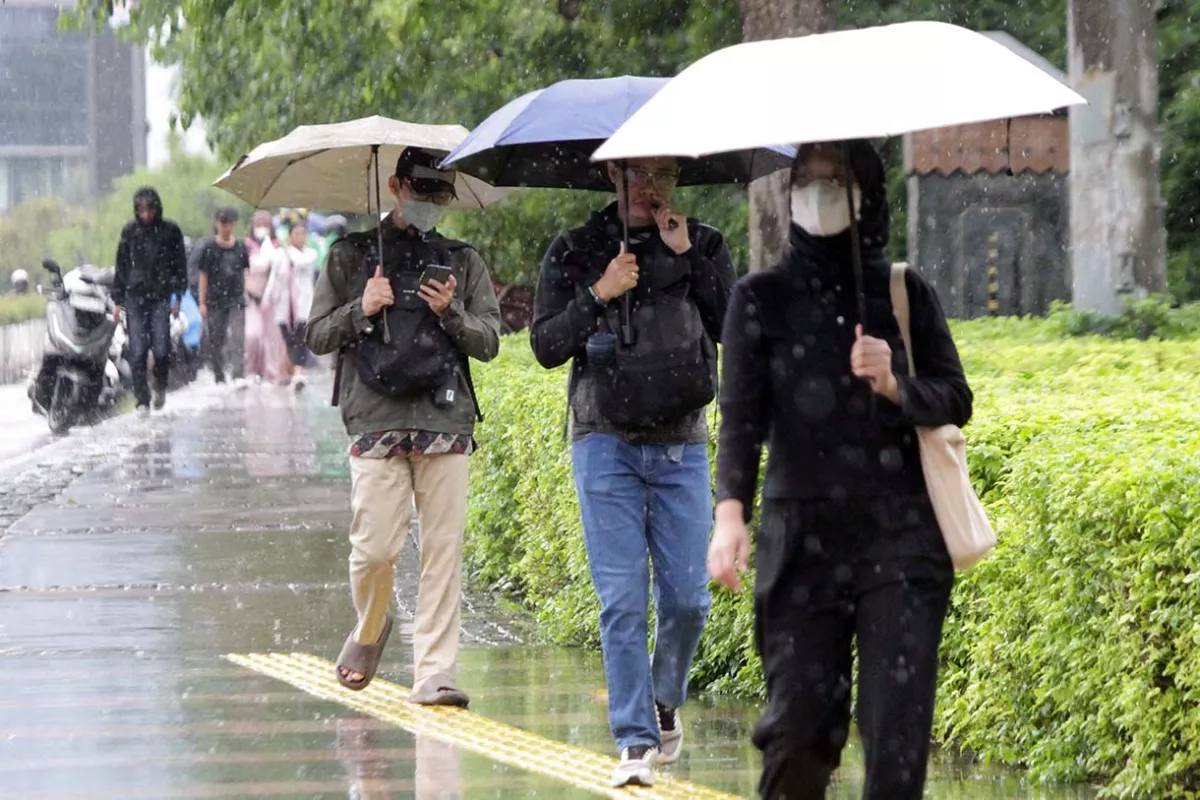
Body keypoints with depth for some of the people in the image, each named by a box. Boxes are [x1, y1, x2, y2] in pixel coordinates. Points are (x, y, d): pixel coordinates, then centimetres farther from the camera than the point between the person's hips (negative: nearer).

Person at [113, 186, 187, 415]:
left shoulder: (170, 231, 4)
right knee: (138, 351, -5)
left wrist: (178, 295, 1)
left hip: (161, 297, -1)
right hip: (135, 297, 1)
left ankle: (160, 386, 19)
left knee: (161, 349, -10)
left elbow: (180, 265, 8)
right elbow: (121, 266, 11)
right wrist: (118, 300, 8)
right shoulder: (130, 232, 8)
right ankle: (142, 400, 0)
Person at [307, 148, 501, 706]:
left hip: (446, 421, 1)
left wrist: (451, 313, -6)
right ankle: (369, 629, 24)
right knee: (375, 547, -7)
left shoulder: (464, 263, 15)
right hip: (376, 421, -1)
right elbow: (318, 336, 10)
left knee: (443, 550, -4)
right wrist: (362, 310, -7)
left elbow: (489, 341, 11)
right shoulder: (351, 257, 11)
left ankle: (435, 673, -3)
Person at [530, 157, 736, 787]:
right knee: (622, 599, -8)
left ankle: (665, 702, 27)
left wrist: (687, 258, -10)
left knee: (686, 598, 0)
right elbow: (546, 346, -1)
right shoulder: (573, 253, 3)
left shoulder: (704, 247, 6)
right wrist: (598, 296, -14)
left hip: (681, 447, 1)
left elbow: (734, 327, -4)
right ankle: (634, 742, -6)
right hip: (606, 444, -1)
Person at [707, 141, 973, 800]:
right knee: (797, 725, -4)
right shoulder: (761, 299, 8)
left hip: (900, 537, 0)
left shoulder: (906, 293, 10)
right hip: (802, 540, 0)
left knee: (897, 727, -9)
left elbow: (956, 401, 9)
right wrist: (731, 509, -17)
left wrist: (895, 386, -12)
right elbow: (740, 415, -2)